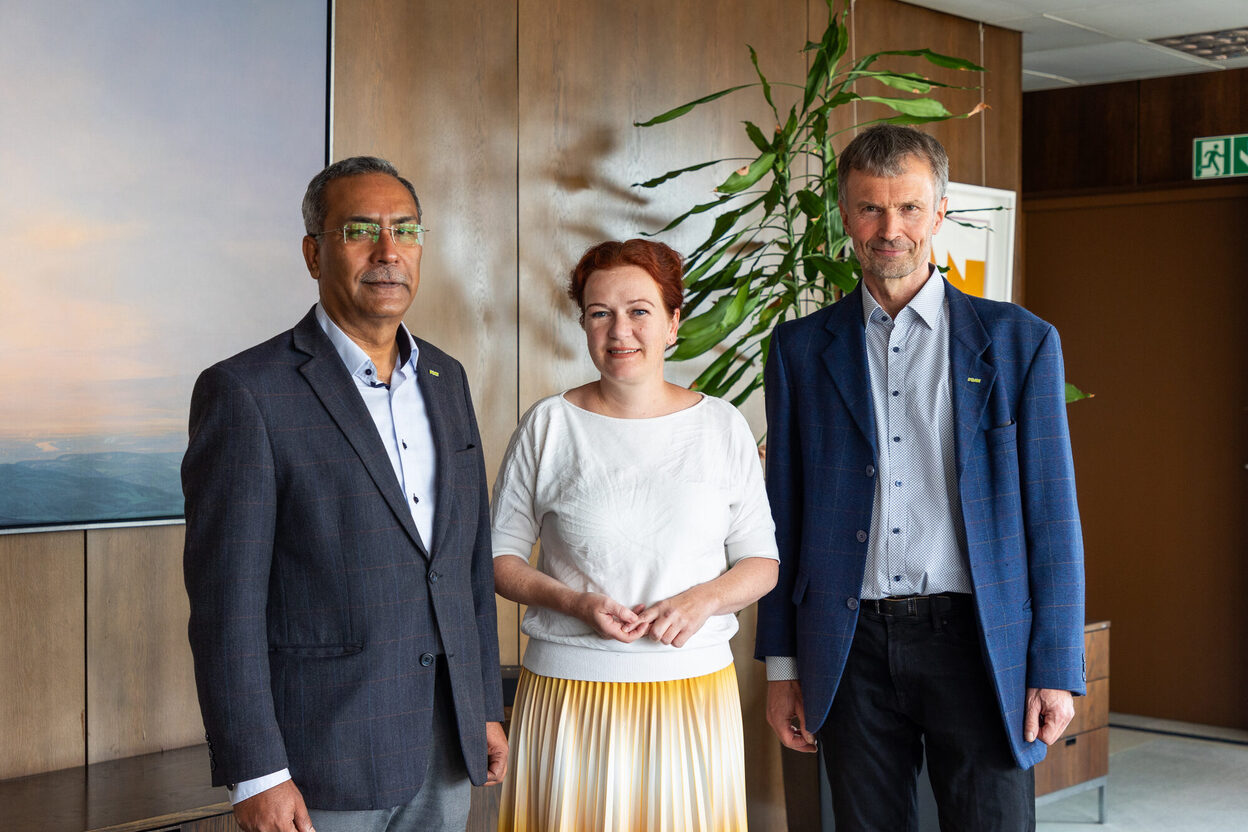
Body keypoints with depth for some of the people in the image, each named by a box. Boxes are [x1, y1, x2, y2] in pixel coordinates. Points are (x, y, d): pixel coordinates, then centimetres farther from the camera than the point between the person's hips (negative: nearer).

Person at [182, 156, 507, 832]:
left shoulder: (446, 379, 9)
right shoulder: (244, 391, -11)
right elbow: (226, 603, -13)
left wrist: (486, 709, 13)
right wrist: (255, 775, -15)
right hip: (321, 763, -6)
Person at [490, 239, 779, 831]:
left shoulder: (723, 428, 4)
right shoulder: (548, 426, 1)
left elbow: (761, 561, 7)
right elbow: (499, 555, 5)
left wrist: (705, 598, -13)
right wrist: (573, 601, -13)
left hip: (696, 688, 1)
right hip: (569, 691, -1)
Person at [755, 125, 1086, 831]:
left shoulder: (1019, 341, 3)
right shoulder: (801, 348, 7)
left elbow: (1051, 516, 2)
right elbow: (784, 514, 8)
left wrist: (1056, 670, -3)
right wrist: (781, 665, 6)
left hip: (978, 640, -1)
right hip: (852, 647, 2)